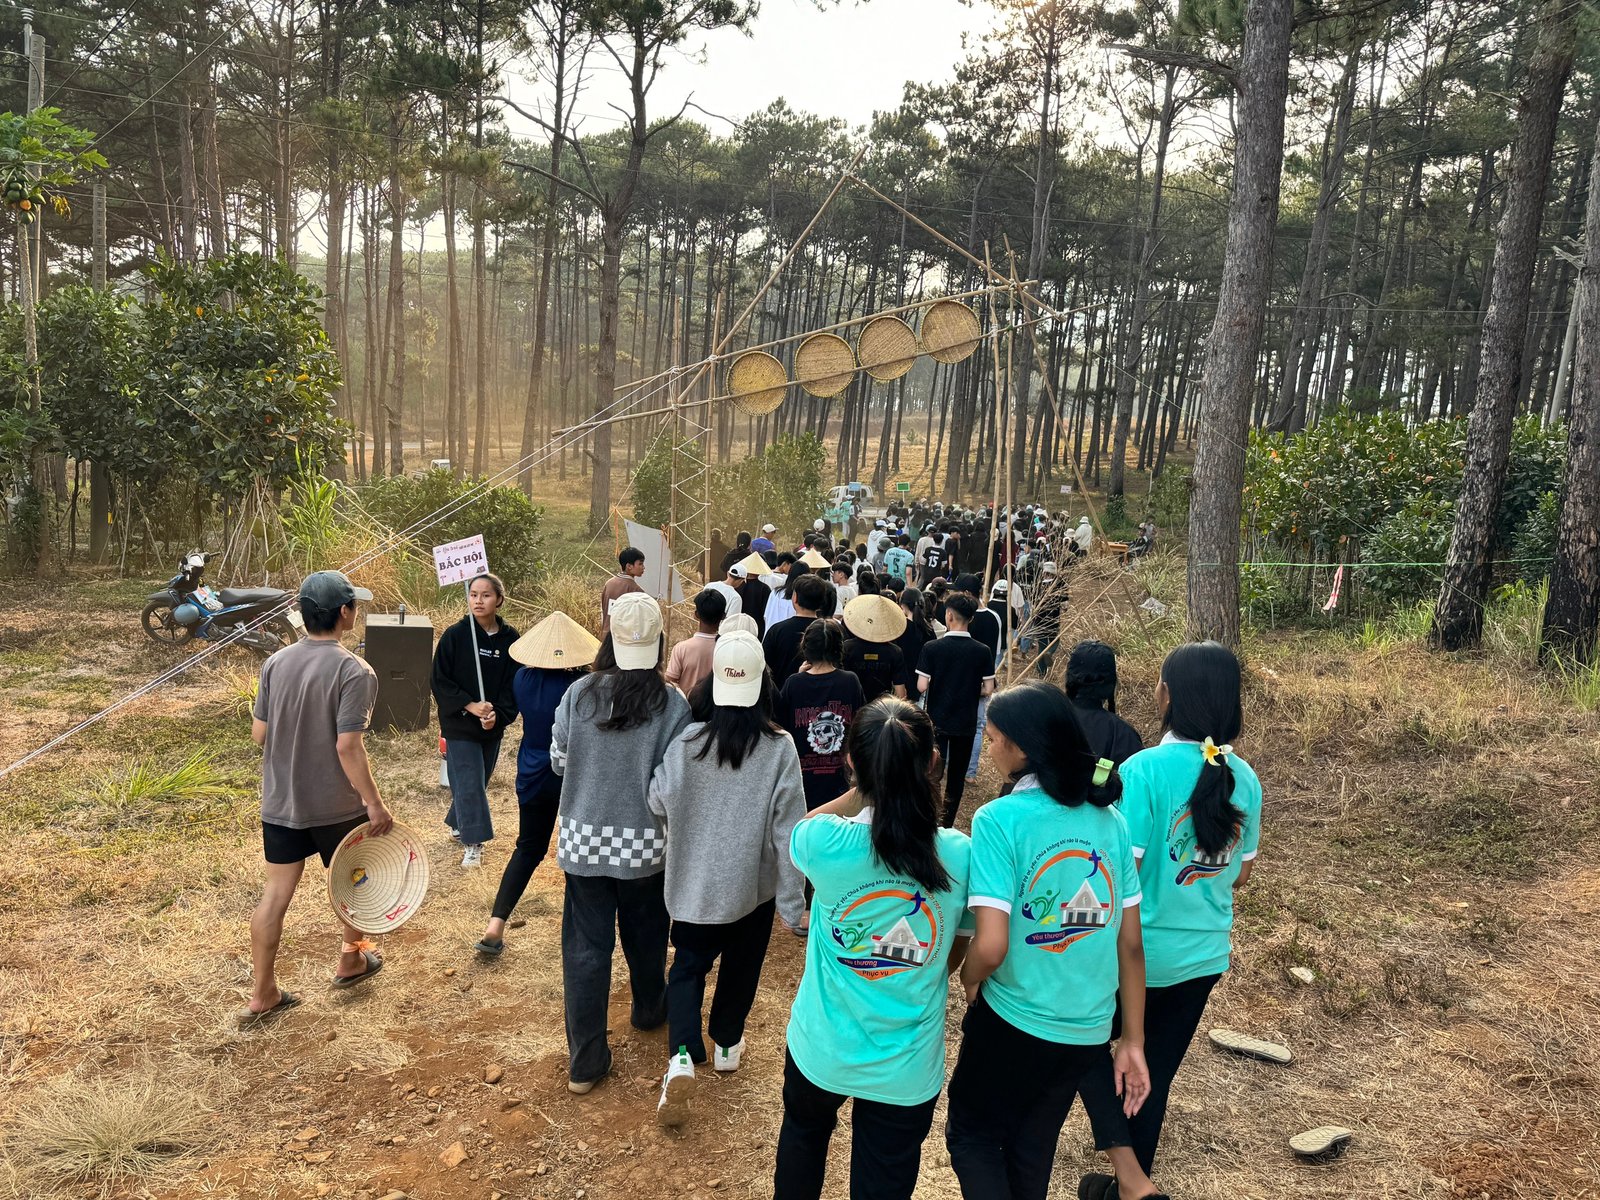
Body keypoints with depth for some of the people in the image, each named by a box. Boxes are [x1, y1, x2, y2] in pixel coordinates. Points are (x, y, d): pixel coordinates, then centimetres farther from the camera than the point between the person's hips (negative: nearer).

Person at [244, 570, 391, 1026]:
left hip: (280, 803, 5)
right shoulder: (354, 672, -21)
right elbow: (348, 747, -24)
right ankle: (351, 961, 38)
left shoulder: (275, 663, -2)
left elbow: (258, 734, 2)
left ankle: (262, 996, 17)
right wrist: (374, 802, -16)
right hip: (336, 806, -5)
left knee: (275, 894, 10)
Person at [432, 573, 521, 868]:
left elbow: (514, 684, -1)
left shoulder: (510, 639, -4)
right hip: (459, 724, -3)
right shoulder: (454, 635, -10)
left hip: (493, 726, 3)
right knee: (469, 783, -4)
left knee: (478, 781, 17)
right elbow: (440, 680, -9)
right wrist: (470, 705, -19)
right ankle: (472, 844, 5)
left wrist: (498, 714, -15)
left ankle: (456, 824, 39)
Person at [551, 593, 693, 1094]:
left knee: (585, 945, 10)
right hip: (644, 842, 0)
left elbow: (558, 761, 0)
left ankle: (584, 1061, 16)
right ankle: (650, 1009, 48)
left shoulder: (578, 693, -10)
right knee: (645, 933, 23)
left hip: (584, 840, 1)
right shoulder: (671, 705, -16)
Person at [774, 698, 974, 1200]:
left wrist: (864, 790, 0)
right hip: (909, 1068, 0)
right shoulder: (960, 855, -16)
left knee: (804, 1132, 32)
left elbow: (798, 831, 5)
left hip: (823, 1050, 0)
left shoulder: (828, 843, -23)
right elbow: (955, 958, 0)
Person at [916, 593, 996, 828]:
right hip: (966, 723, 2)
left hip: (937, 721, -1)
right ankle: (947, 824, 21)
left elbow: (921, 686, -15)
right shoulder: (982, 651, -8)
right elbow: (988, 689, -6)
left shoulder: (931, 648, -13)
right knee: (957, 774, 14)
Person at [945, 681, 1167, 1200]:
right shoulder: (1111, 820, -3)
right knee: (1033, 1148, 26)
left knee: (973, 1134, 20)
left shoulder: (1000, 819, -20)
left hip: (1013, 1022, -5)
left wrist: (969, 979, -3)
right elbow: (1131, 945, 1)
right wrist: (1133, 1043, 10)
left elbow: (991, 946, -25)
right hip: (1089, 1032, 5)